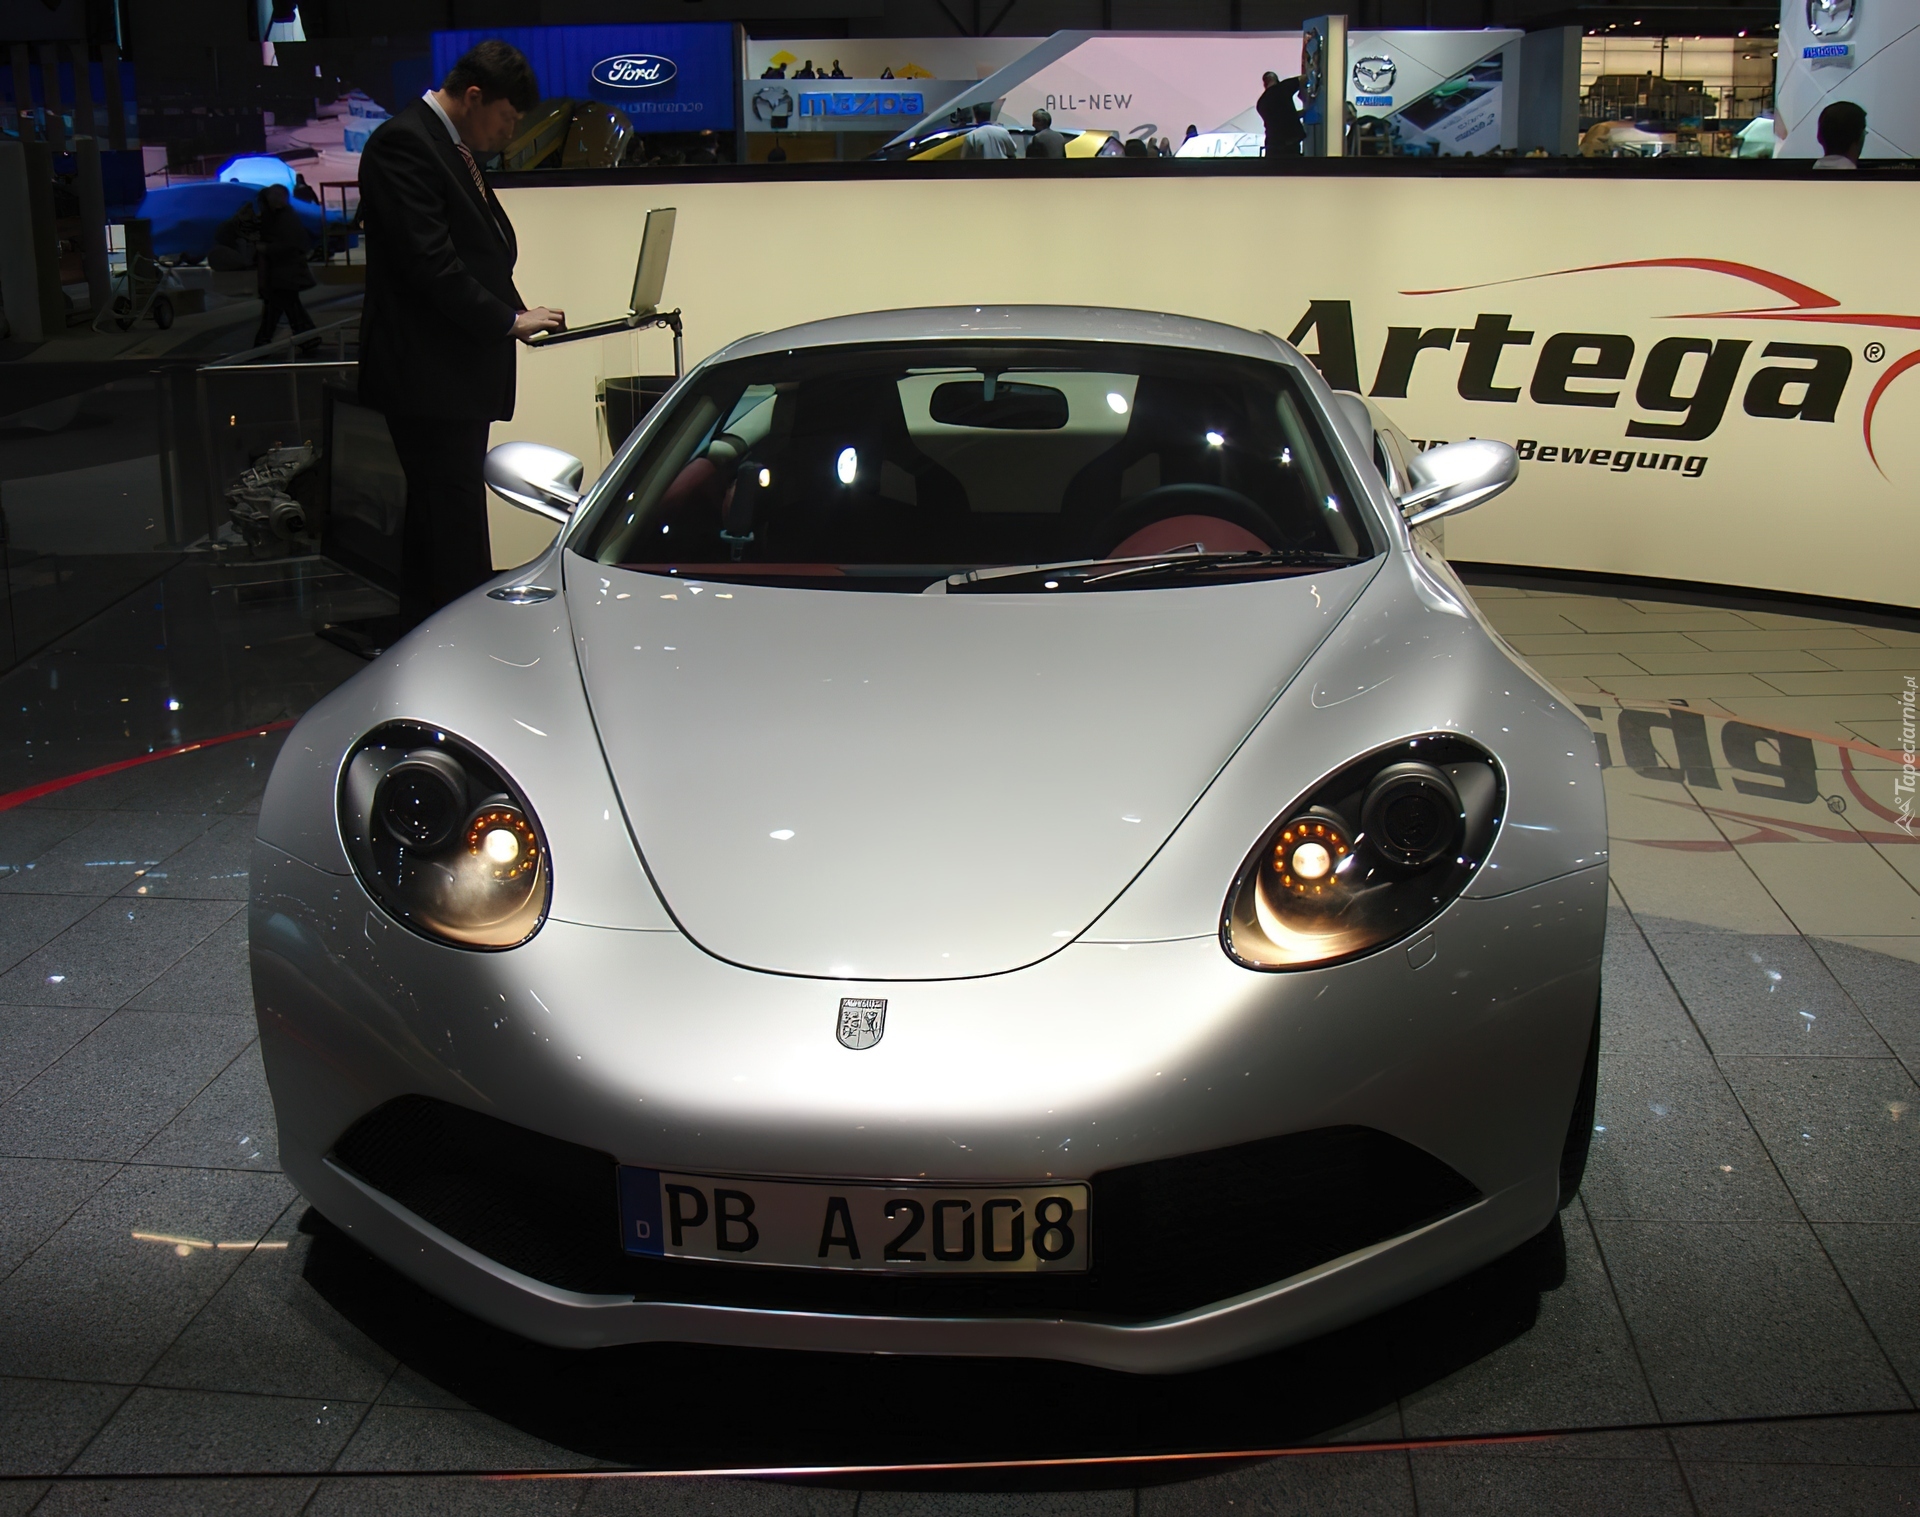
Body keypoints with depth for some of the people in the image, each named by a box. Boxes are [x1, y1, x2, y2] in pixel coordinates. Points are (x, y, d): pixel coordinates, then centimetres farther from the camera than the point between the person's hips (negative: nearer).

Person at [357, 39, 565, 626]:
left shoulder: (456, 149, 18)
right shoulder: (403, 143, -13)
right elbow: (430, 262, -20)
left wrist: (516, 312, 6)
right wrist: (509, 319, -14)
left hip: (460, 371, 10)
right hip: (428, 376, -10)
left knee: (439, 519, 15)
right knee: (457, 532, -9)